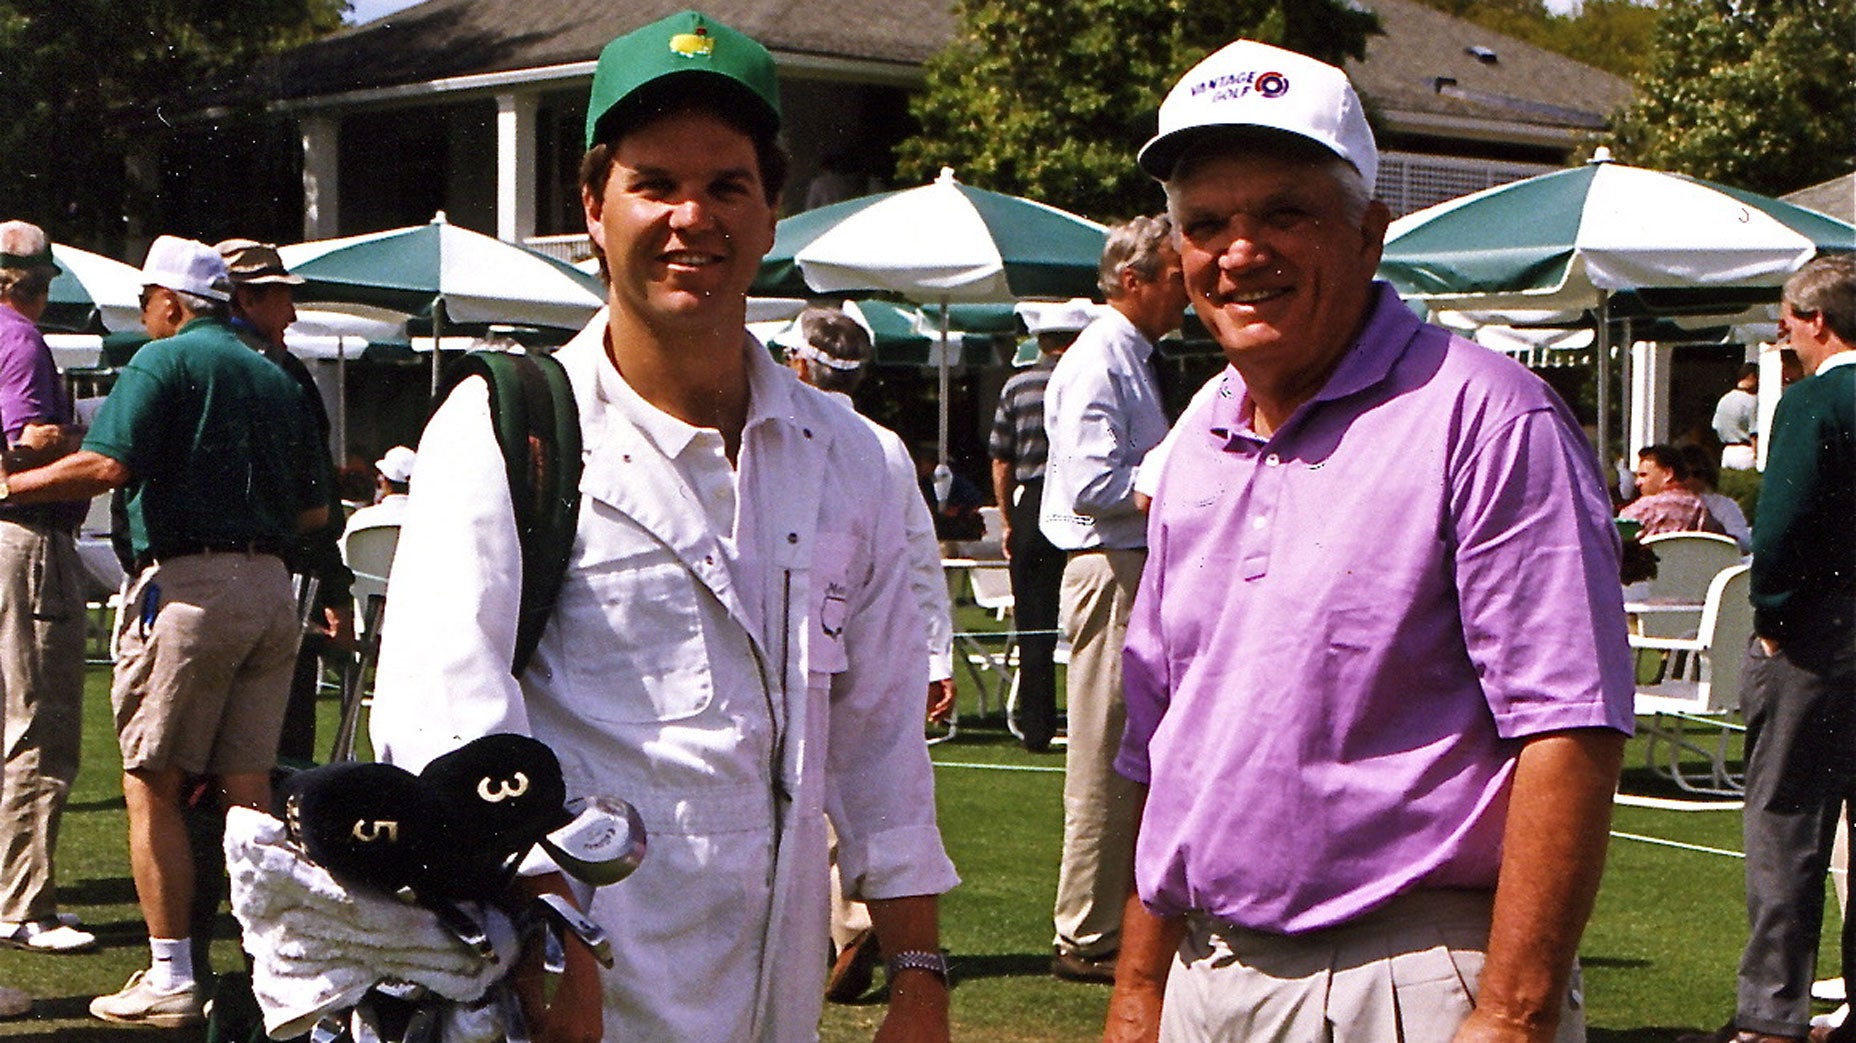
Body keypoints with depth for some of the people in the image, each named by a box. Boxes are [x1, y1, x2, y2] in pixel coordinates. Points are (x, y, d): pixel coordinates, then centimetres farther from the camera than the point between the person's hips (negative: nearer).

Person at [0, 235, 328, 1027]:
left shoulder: (163, 361, -3)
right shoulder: (276, 379, 17)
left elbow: (106, 464, -17)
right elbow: (315, 510, 16)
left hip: (188, 582, -7)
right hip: (270, 584, 7)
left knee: (153, 784, 0)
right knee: (248, 788, 10)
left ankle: (171, 978, -2)